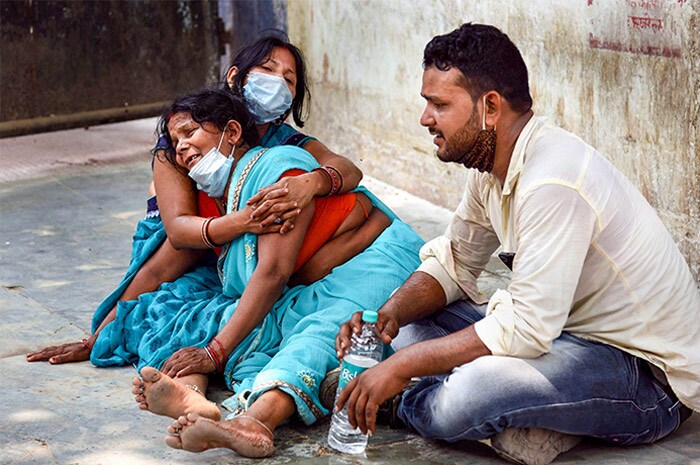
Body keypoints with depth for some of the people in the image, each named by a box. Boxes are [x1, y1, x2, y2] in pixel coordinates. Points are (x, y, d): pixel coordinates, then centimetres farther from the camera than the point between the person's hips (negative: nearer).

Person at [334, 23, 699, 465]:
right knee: (413, 320, 6)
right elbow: (452, 262, 15)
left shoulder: (552, 180, -27)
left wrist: (402, 365, -23)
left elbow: (526, 327, -29)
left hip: (650, 374, -10)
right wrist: (390, 313, -6)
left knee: (460, 400, -32)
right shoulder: (490, 166, 4)